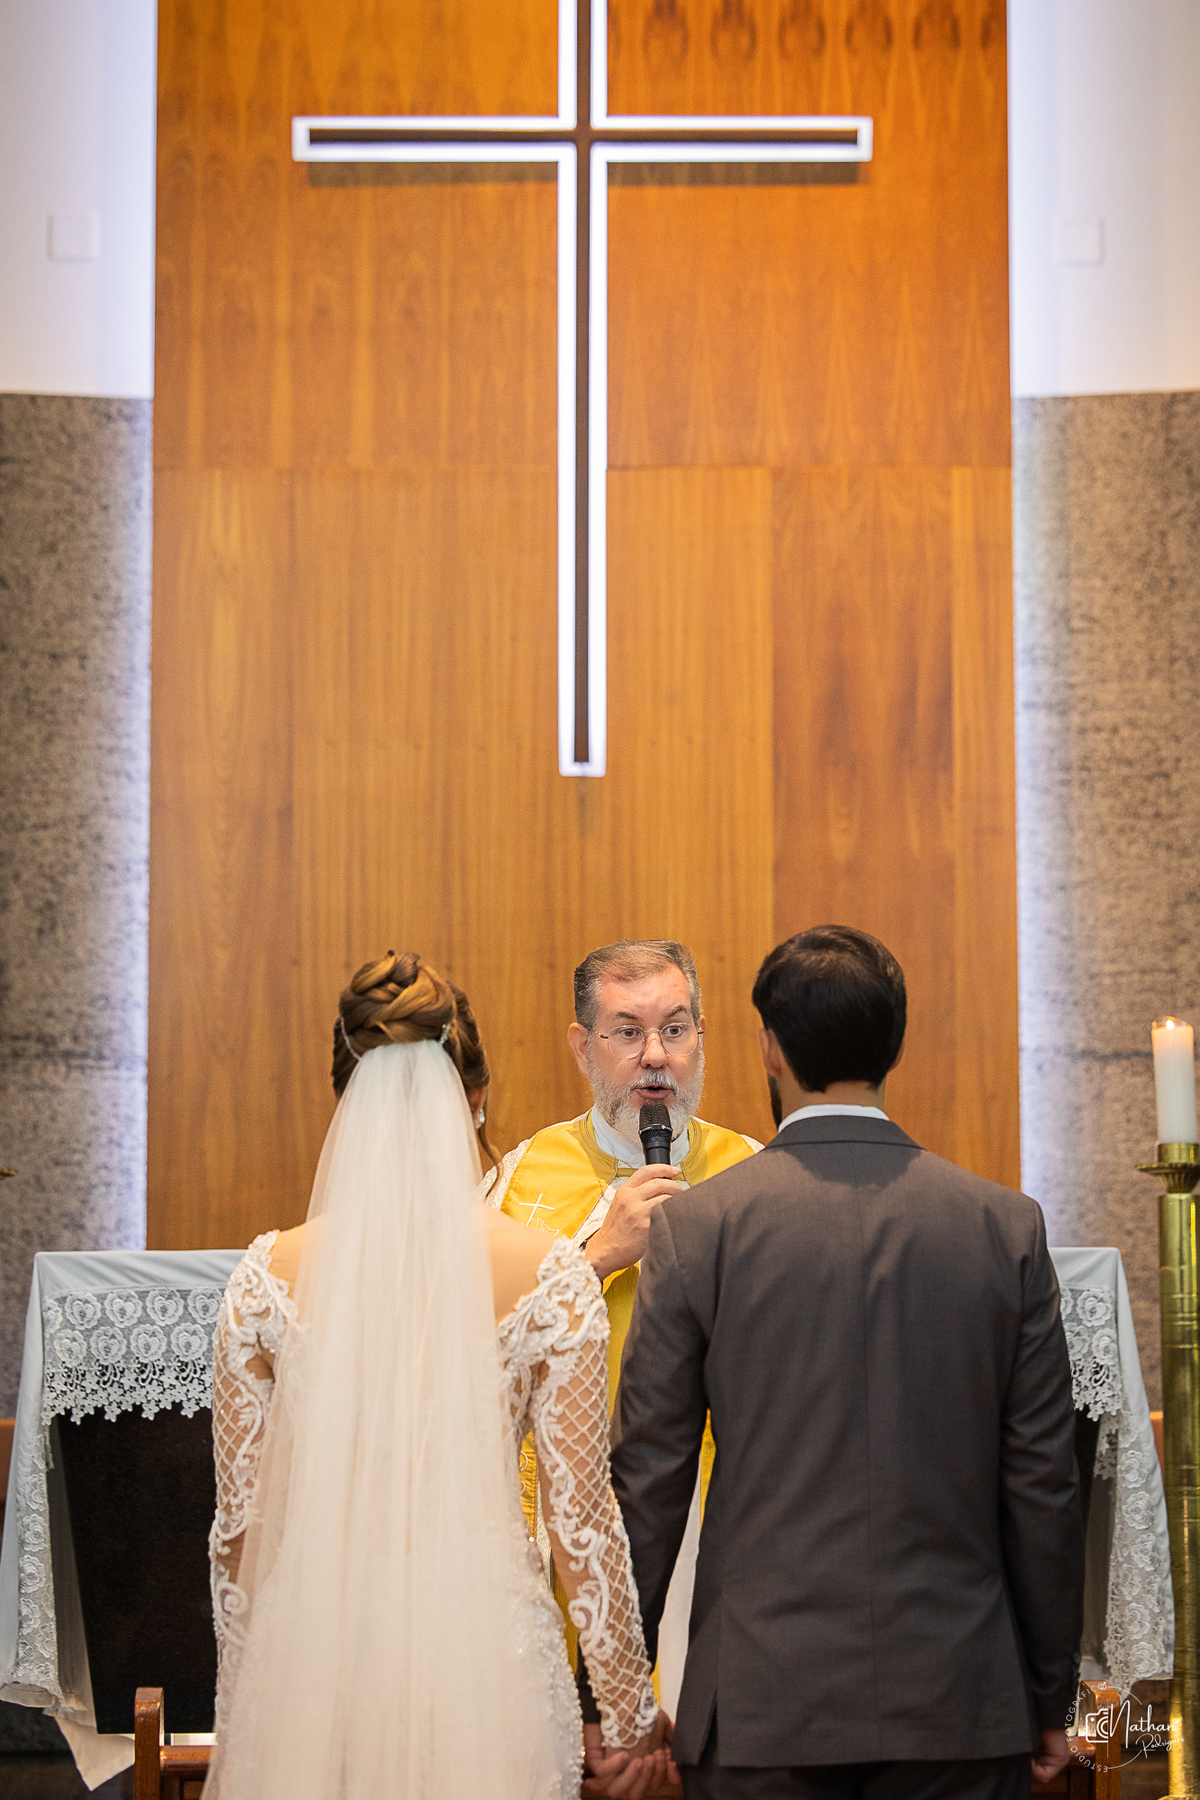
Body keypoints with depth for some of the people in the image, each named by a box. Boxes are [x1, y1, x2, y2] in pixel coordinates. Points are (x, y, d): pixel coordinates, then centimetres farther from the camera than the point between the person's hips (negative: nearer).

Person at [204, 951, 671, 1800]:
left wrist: (238, 1713, 15)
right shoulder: (549, 1275, -9)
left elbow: (239, 1524, 2)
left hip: (312, 1656, 1)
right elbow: (582, 1518, -5)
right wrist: (633, 1713, 7)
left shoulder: (269, 1276, -5)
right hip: (488, 1654, -1)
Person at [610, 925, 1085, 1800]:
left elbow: (649, 1476, -3)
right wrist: (1050, 1698, 12)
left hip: (764, 1702, -1)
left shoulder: (697, 1225, -7)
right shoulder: (1007, 1225, -2)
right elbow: (1044, 1481, 2)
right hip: (959, 1704, 2)